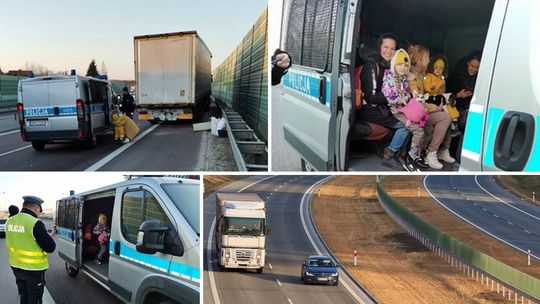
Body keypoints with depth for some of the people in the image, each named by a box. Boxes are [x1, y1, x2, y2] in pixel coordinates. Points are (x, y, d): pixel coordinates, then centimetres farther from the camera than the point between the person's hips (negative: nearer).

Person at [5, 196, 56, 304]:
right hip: (34, 269, -7)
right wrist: (49, 237, 1)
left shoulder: (10, 221, -1)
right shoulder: (35, 224, -23)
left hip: (16, 267, 7)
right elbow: (50, 248, -19)